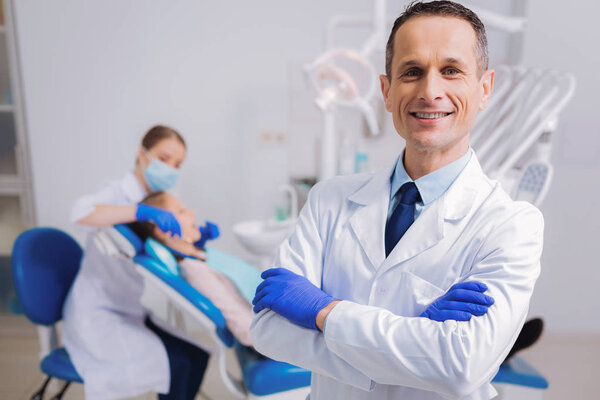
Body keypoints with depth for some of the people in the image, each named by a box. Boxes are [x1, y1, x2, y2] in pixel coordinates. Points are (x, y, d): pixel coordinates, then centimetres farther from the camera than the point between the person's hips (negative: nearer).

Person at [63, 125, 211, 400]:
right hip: (96, 317, -8)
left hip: (128, 313, 8)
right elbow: (79, 212, -38)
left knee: (196, 357, -2)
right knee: (176, 364, -19)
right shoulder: (118, 194, -15)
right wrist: (144, 211, -45)